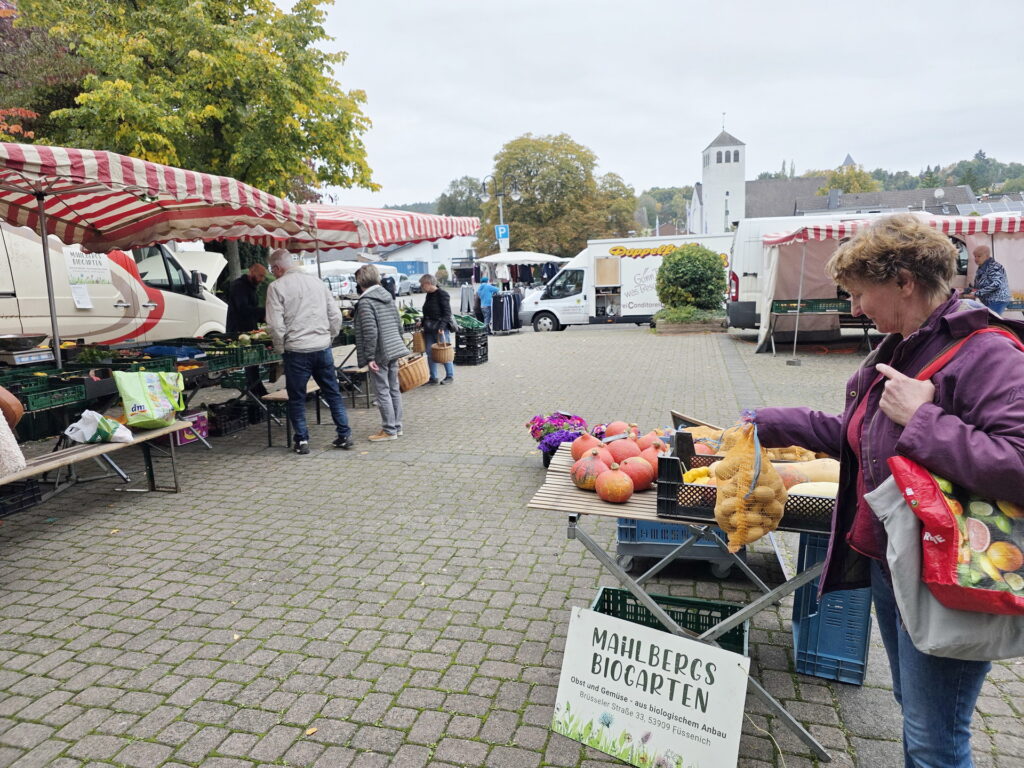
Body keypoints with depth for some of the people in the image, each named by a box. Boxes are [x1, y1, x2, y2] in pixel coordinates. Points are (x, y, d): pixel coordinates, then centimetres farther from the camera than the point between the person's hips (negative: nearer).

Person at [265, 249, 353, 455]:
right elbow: (335, 315, 7)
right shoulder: (317, 281, 8)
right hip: (322, 347, 4)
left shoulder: (277, 287, -5)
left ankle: (302, 440, 12)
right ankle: (345, 435, 13)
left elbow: (275, 324, -10)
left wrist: (281, 348, 3)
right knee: (333, 393, 12)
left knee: (297, 398, 9)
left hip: (296, 350, -4)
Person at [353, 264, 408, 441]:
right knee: (394, 389, 14)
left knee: (382, 391, -1)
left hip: (379, 353, -8)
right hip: (394, 350, 8)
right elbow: (398, 324, 15)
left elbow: (370, 332, -20)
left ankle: (389, 430, 4)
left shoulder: (365, 302, -14)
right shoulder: (387, 296, 10)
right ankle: (397, 426, 23)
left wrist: (369, 357, -16)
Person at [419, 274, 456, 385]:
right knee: (430, 353, 7)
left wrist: (442, 326, -24)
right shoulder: (429, 295, 13)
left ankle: (450, 376, 12)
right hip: (429, 329, 8)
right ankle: (433, 377, 15)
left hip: (440, 328, -8)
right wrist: (422, 323, 14)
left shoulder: (442, 294, -11)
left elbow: (447, 313, -16)